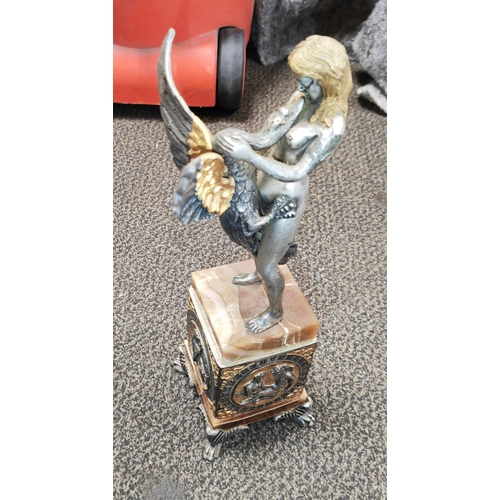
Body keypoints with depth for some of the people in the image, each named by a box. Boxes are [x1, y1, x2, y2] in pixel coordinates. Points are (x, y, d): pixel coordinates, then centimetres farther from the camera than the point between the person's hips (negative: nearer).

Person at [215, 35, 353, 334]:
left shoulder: (333, 125, -30)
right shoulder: (301, 99, -9)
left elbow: (297, 172, -34)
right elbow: (268, 138, -15)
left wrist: (248, 155, -43)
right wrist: (239, 138, -35)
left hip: (287, 199, -8)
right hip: (266, 185, 8)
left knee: (268, 264, 11)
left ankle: (276, 312, 41)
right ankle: (259, 274, 66)